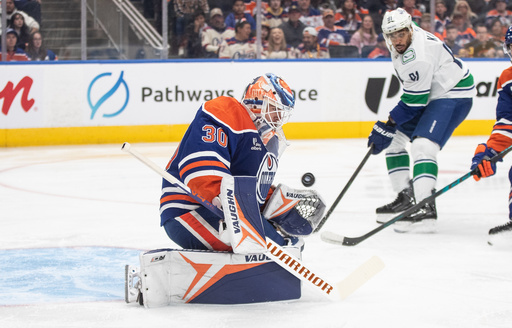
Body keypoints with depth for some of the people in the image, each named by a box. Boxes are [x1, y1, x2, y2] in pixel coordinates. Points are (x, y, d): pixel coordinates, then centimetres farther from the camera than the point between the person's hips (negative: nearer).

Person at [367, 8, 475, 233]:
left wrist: (389, 125, -18)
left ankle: (425, 210, -33)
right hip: (429, 94, 11)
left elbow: (415, 101, -25)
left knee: (422, 145, -27)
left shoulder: (418, 56, -30)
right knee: (394, 139, 12)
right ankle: (406, 198, 18)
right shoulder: (400, 45, 0)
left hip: (454, 95, -11)